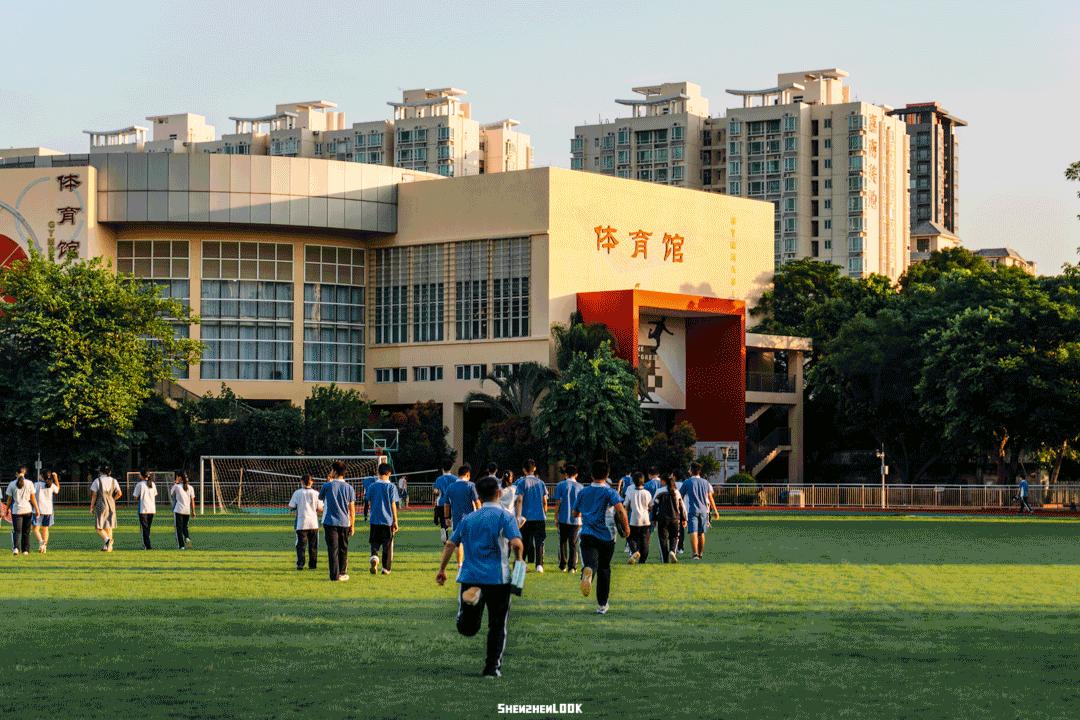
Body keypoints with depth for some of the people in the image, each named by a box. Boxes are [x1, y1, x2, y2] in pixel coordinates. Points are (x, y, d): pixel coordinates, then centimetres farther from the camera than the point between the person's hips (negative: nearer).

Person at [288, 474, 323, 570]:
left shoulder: (297, 493, -2)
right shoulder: (315, 493, 1)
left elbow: (291, 507, -2)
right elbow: (320, 509, 1)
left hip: (301, 523, -1)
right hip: (313, 523, 1)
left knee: (301, 545, 1)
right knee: (313, 545, 10)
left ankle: (300, 564, -9)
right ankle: (312, 564, 11)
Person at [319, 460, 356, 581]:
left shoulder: (327, 486, -7)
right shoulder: (349, 487, 0)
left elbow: (320, 497, 14)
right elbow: (352, 508, 1)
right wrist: (352, 525, 9)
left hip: (330, 522, -2)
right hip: (344, 522, 2)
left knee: (333, 549, -2)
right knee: (343, 549, 15)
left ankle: (335, 575, -7)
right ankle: (342, 573, 21)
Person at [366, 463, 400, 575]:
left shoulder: (372, 486, 2)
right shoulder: (391, 486, -5)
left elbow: (370, 503, 8)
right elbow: (393, 505, -5)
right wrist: (395, 521, 0)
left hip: (374, 520, 2)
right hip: (388, 520, -2)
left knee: (374, 543, 11)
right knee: (387, 545, 8)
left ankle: (374, 557, -18)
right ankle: (386, 568, 10)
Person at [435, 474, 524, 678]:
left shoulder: (468, 519, 13)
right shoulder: (505, 516, -2)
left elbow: (450, 544, 10)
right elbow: (516, 543, -15)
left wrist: (442, 569, 17)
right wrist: (518, 560, 4)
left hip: (470, 577, 3)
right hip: (498, 578, -3)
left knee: (467, 629, 3)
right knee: (497, 626, 10)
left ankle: (470, 598, -26)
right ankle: (492, 668, 9)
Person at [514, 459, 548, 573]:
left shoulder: (522, 483, -2)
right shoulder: (540, 483, 8)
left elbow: (519, 500, -10)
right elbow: (545, 501, 10)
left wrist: (518, 516, -12)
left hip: (526, 517, -2)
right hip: (540, 517, 2)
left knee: (524, 542, 9)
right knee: (539, 542, 1)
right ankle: (539, 564, -11)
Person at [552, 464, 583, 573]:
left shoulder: (561, 485, -1)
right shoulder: (579, 486, 3)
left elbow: (557, 503, -3)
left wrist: (556, 517, 5)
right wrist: (580, 518, 13)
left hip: (563, 519, -1)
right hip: (576, 519, 1)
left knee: (563, 542, 12)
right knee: (573, 543, 4)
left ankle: (563, 565, 14)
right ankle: (572, 567, -2)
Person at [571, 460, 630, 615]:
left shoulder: (583, 492, 9)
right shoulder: (609, 492, -1)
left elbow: (575, 513, 20)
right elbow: (620, 510, -17)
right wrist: (626, 527, -4)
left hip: (588, 535, 0)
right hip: (606, 536, 0)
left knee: (591, 564, -16)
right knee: (604, 569, 14)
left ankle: (587, 572, -55)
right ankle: (602, 605, 20)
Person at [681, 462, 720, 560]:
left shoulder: (687, 482, -3)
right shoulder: (705, 482, 9)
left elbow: (681, 496, 3)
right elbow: (710, 498, 10)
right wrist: (715, 511, 16)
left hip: (692, 510, -4)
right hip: (704, 510, 4)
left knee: (693, 532, -10)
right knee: (701, 533, 14)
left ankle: (695, 553, -26)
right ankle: (700, 554, 22)